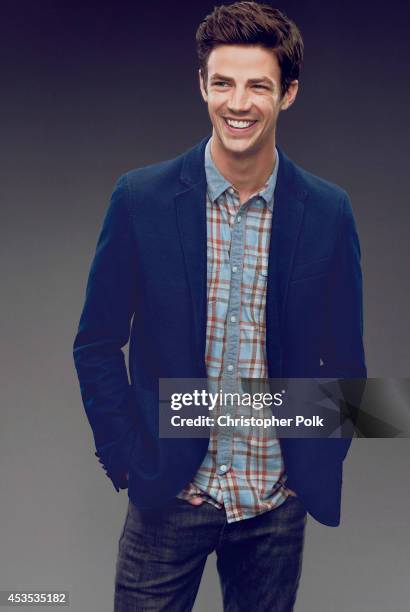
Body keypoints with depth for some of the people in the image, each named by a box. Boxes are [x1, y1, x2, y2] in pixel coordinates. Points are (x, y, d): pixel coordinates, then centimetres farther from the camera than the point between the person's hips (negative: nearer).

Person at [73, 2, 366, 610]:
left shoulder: (327, 212, -4)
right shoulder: (142, 198, -7)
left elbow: (345, 360, 5)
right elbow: (97, 344, -1)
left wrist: (316, 469, 0)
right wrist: (130, 461, -5)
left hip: (277, 504, 1)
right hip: (168, 496, -1)